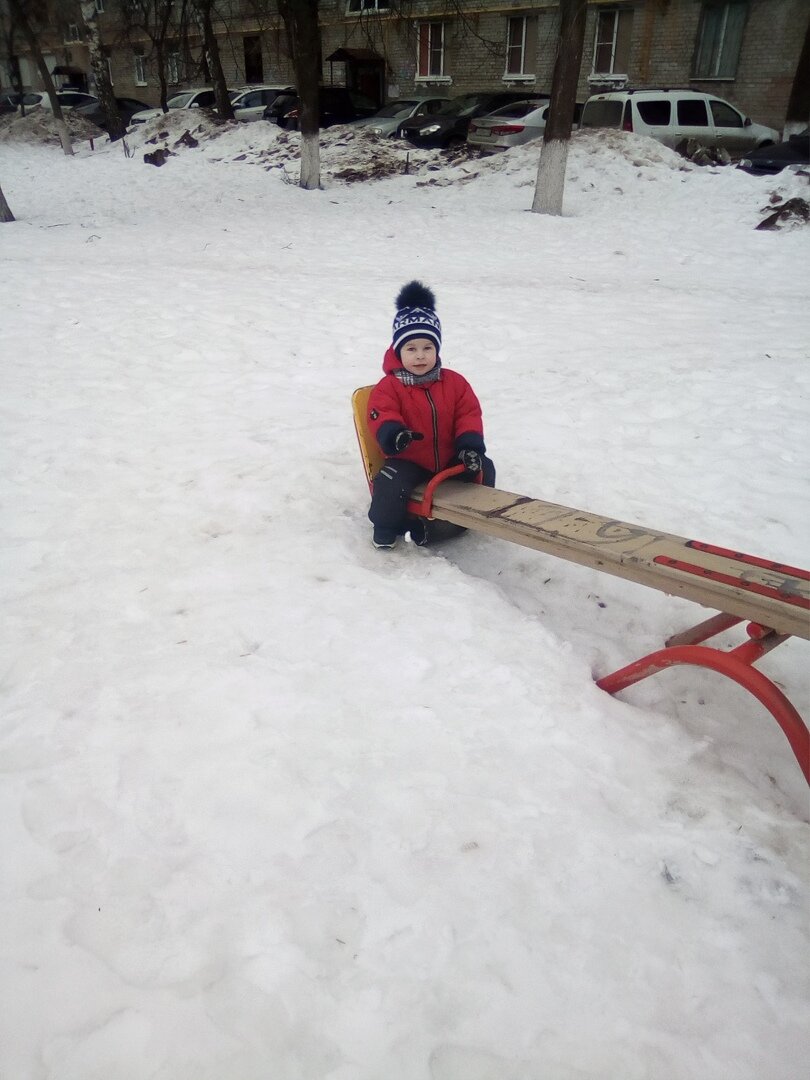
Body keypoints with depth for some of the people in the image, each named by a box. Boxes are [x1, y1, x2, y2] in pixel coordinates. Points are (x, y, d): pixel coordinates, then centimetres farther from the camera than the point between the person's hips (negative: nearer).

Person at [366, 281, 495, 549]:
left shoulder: (454, 382, 2)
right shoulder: (390, 386, -8)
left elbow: (469, 414, 0)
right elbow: (381, 414, -20)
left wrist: (470, 445, -17)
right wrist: (392, 433, -44)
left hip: (450, 459, 4)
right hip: (408, 461, -4)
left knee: (483, 469, -7)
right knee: (389, 485, -29)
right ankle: (387, 527, 0)